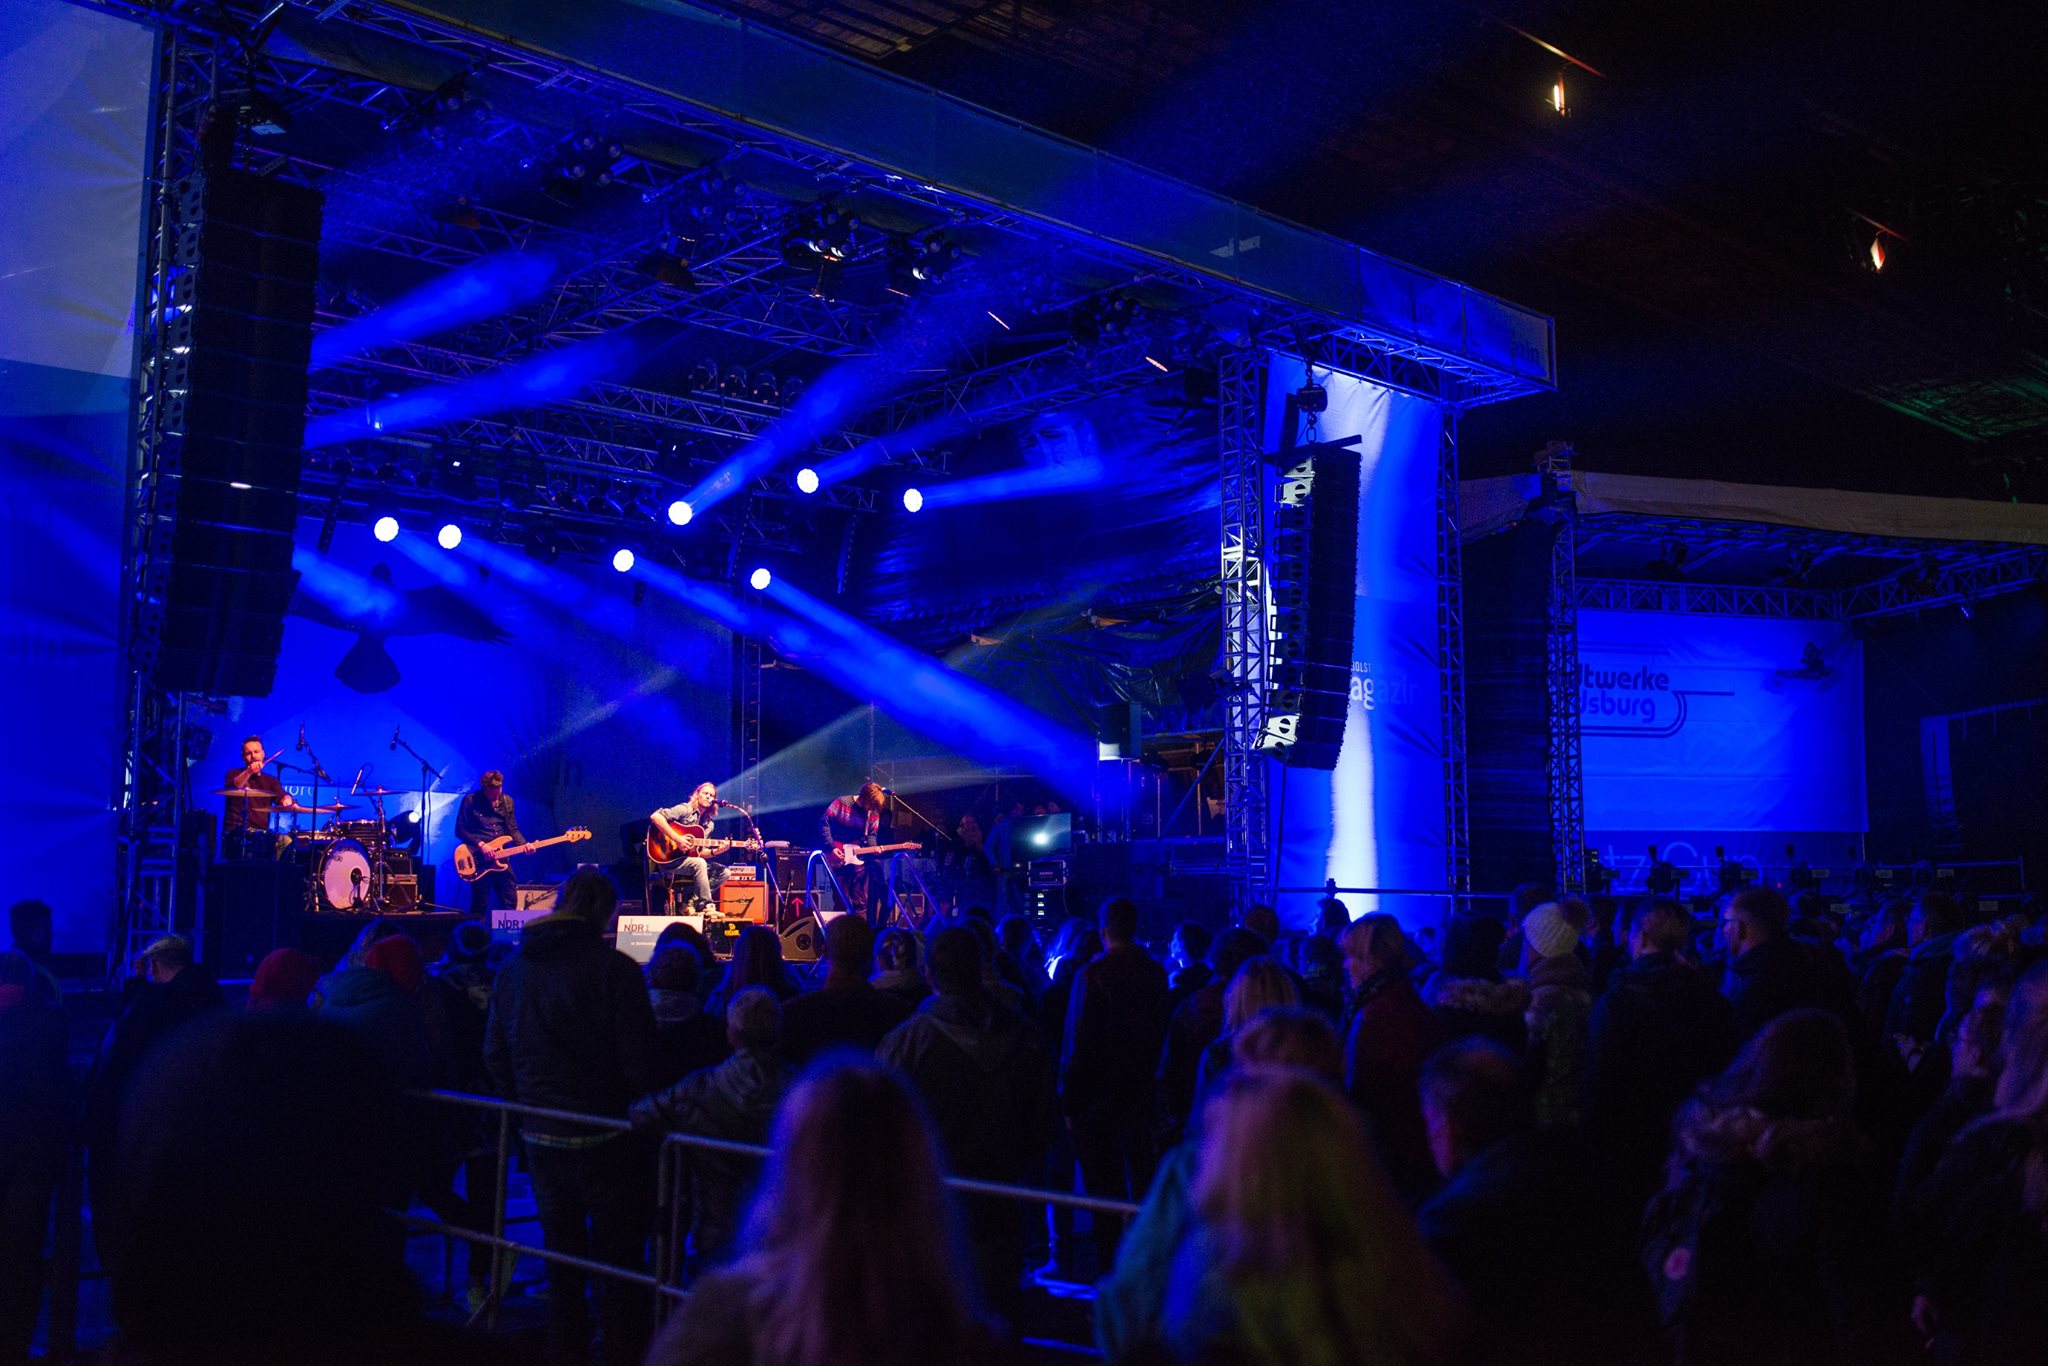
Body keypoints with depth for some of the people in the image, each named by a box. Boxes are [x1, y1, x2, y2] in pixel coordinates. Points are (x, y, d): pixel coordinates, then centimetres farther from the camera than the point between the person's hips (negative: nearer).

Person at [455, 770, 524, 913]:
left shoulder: (507, 801, 8)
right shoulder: (470, 800, -5)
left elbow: (513, 830, 10)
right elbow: (460, 830, -5)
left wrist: (524, 845, -9)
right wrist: (480, 844, -17)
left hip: (500, 858, 4)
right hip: (478, 859, -4)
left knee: (510, 902, 3)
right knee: (479, 905, -2)